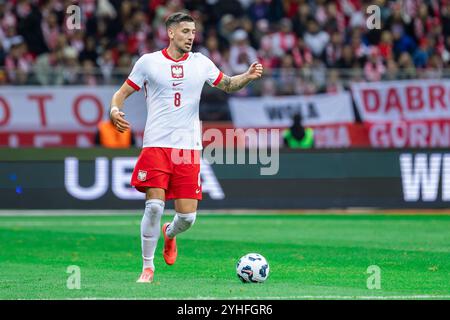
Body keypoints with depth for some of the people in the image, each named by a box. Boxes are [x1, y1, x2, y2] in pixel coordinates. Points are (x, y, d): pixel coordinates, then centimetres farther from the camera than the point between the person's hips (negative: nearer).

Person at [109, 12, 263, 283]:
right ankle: (148, 266, 1)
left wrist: (248, 77, 2)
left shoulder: (200, 63, 9)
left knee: (187, 216, -3)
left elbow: (228, 85, 22)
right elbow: (123, 93, 8)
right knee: (155, 205, -16)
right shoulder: (149, 62, 2)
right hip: (156, 146, -2)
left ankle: (170, 233, 34)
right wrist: (115, 110, -13)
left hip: (189, 148, 2)